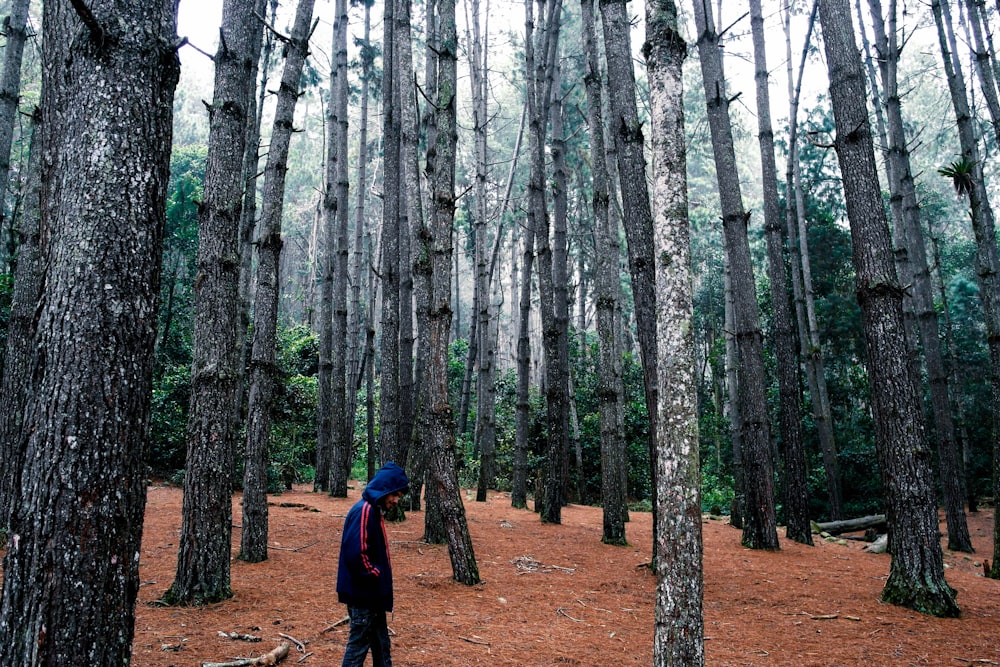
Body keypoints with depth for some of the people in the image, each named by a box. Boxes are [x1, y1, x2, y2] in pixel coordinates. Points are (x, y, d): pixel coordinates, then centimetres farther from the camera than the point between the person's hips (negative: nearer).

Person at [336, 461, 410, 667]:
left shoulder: (373, 510, 11)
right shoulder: (364, 511, -21)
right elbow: (355, 554, -28)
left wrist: (381, 580, 10)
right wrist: (375, 576, -14)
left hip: (372, 593, 10)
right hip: (363, 594, -10)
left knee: (381, 643, 18)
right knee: (359, 645, 1)